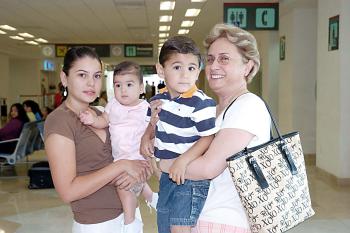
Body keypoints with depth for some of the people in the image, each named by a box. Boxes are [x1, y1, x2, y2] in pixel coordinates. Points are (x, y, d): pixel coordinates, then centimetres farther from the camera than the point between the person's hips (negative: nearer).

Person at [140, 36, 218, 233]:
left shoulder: (201, 103, -20)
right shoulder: (159, 99, 3)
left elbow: (208, 137, -19)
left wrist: (184, 160, -27)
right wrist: (146, 138, 3)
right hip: (166, 175, 8)